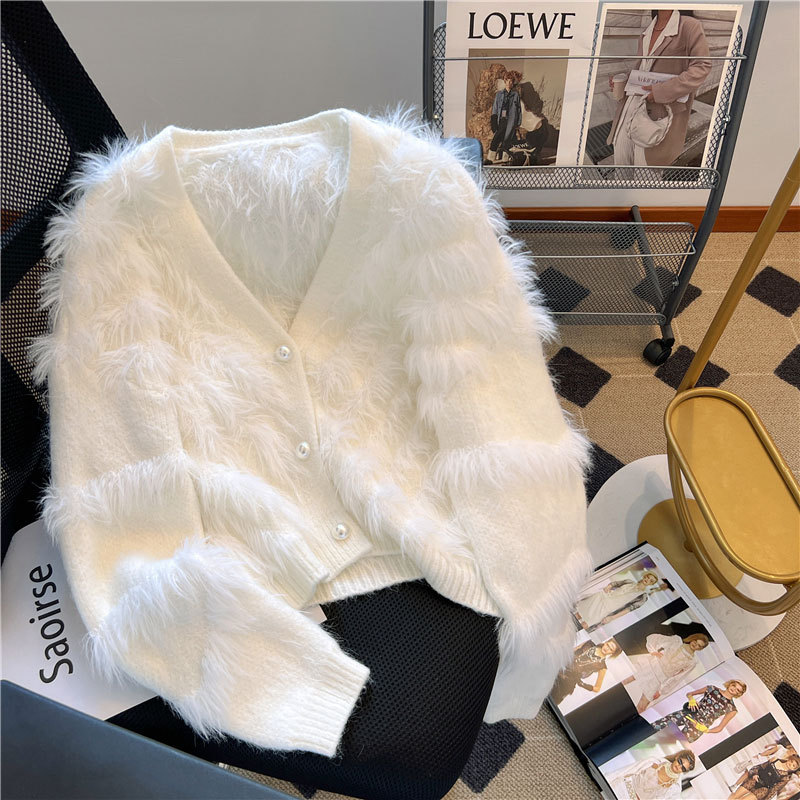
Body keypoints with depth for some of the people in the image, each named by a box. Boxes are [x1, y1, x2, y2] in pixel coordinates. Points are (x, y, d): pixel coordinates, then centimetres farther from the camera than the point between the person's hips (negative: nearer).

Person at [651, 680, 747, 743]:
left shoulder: (732, 708, 11)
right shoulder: (712, 689, 17)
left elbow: (720, 728, 10)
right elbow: (689, 694, 21)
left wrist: (705, 730, -7)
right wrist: (691, 699, -2)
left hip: (700, 724, -2)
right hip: (688, 712, 3)